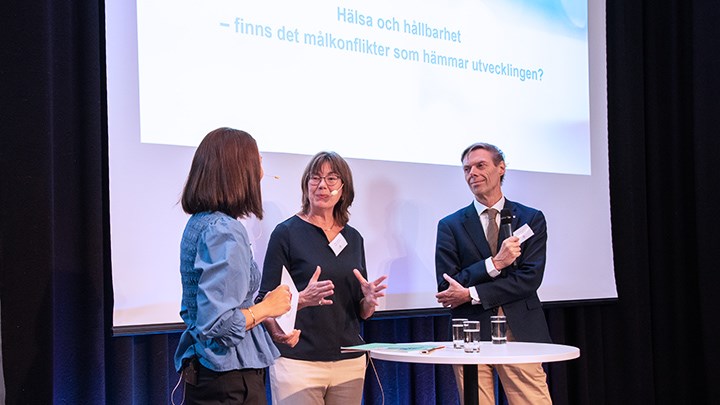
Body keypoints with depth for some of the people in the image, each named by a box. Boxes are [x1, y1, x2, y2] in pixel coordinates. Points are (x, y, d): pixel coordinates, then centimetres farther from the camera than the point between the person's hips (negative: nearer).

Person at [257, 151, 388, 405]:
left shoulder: (353, 238, 11)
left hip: (349, 362, 5)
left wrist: (369, 300, -5)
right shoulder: (287, 232, -3)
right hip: (299, 362, -5)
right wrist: (303, 299, -23)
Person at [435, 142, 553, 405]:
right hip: (471, 335, 0)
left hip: (521, 333, 0)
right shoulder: (450, 226, 8)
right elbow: (447, 287, -1)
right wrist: (494, 263, -13)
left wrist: (471, 294, -9)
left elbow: (530, 279, -3)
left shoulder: (531, 219, 8)